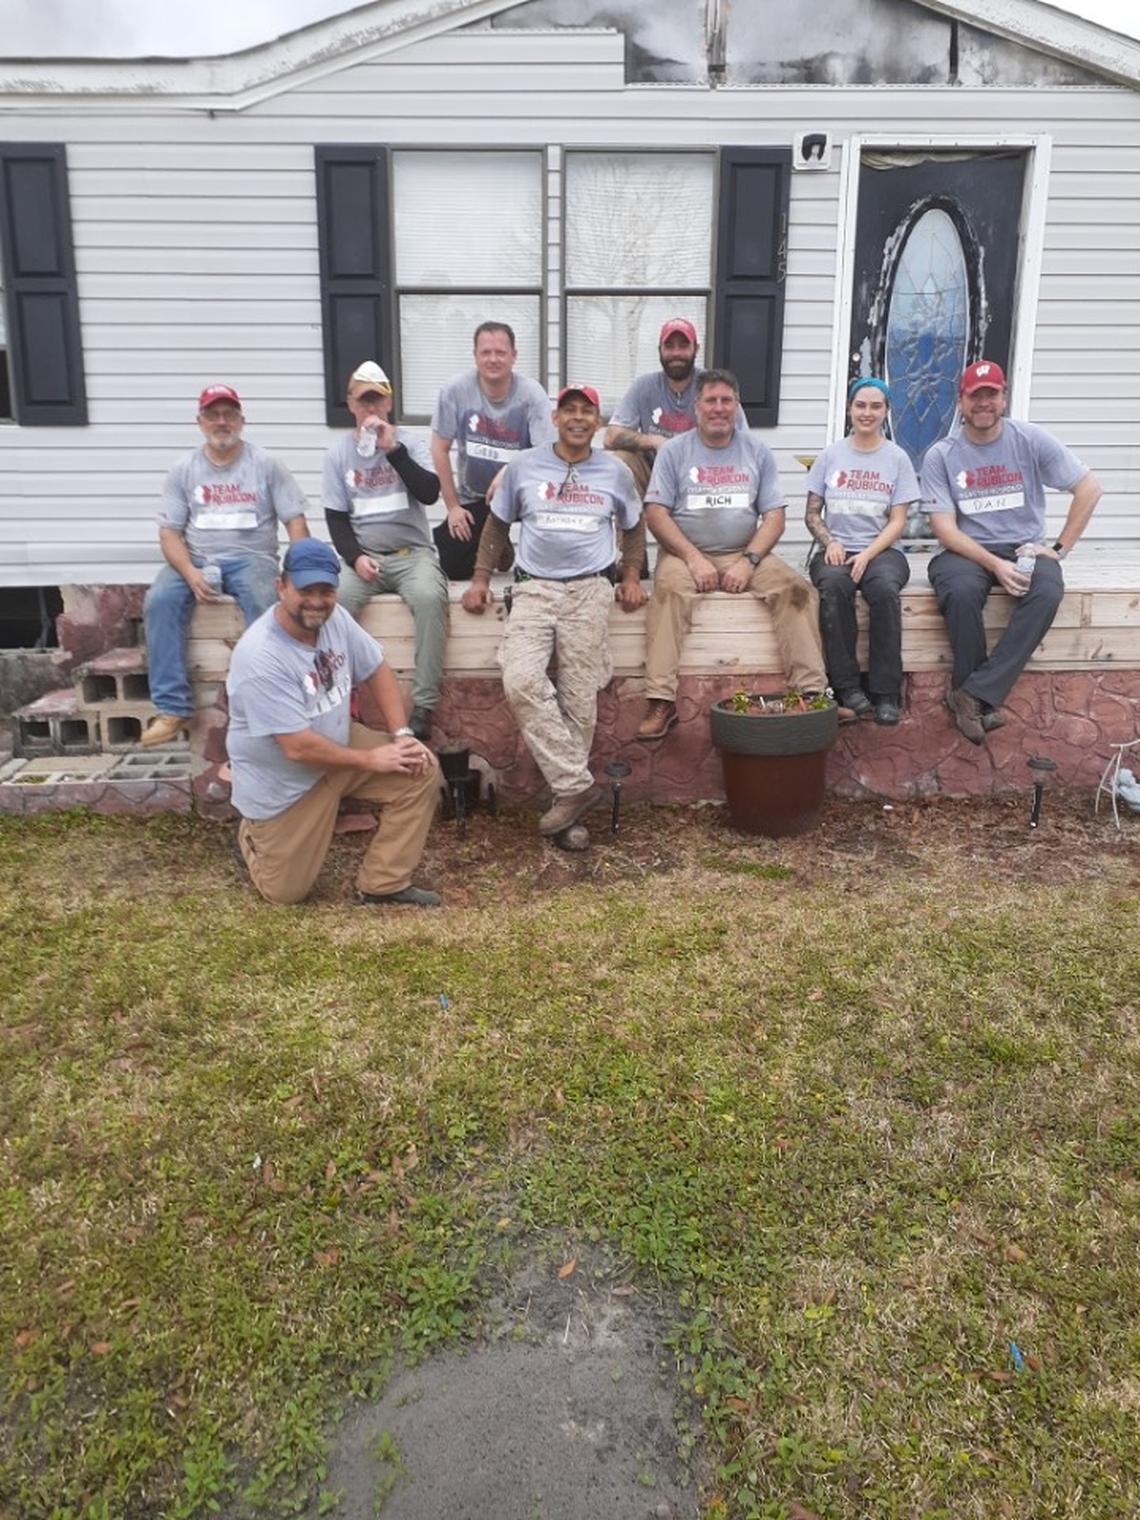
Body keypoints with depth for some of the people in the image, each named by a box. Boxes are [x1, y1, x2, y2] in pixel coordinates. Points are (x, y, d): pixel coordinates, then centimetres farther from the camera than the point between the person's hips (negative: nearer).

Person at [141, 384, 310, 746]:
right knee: (159, 601, -27)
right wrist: (190, 573, -15)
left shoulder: (265, 465, 5)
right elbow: (169, 532, 5)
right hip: (196, 559, 2)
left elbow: (296, 521, 1)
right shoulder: (183, 470, 10)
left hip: (251, 558, -2)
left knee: (263, 603, -36)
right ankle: (173, 707, -25)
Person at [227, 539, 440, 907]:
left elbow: (377, 670, 3)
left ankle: (383, 884, 0)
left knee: (421, 770, -11)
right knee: (285, 892, 2)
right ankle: (255, 836, 36)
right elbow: (299, 748, -31)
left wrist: (402, 734, -10)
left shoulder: (335, 617, -11)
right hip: (281, 784, -6)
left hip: (337, 744, 6)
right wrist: (372, 760, -21)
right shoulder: (260, 657, -32)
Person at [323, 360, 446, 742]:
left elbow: (430, 493, -11)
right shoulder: (338, 452, 8)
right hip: (363, 555, 1)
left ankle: (423, 706, -29)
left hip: (412, 552, -1)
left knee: (430, 597, -34)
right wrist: (354, 557, -11)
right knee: (333, 602, -30)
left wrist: (393, 449, -17)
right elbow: (336, 517, 7)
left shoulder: (410, 445, 6)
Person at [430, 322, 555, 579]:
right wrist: (452, 506, -7)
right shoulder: (456, 390, -13)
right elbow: (439, 449, -6)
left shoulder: (532, 394, -16)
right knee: (450, 566, -9)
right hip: (473, 498, 1)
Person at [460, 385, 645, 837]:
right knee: (521, 681, -21)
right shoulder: (523, 466, 8)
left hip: (589, 590, 0)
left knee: (578, 696, -5)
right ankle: (577, 785, -15)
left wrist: (631, 577, 11)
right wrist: (480, 578, 10)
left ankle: (569, 788, 9)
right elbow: (497, 524, 17)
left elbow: (633, 527, 24)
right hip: (534, 588, 0)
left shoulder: (615, 472, 11)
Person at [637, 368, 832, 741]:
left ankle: (812, 692, -21)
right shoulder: (675, 451, 6)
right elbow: (655, 513, -3)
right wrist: (694, 558, -15)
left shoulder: (757, 452, 12)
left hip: (744, 554, 2)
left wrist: (749, 560, -12)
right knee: (668, 590, -34)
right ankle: (661, 702, -37)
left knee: (796, 588, -22)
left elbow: (774, 516, 6)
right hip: (686, 554, -2)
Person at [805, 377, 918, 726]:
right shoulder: (830, 455, 11)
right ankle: (847, 687, -27)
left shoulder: (898, 458, 8)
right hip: (836, 550, 1)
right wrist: (830, 542, -9)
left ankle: (886, 693, -27)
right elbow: (812, 514, 11)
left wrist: (867, 554, -14)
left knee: (885, 588, -36)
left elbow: (897, 521, 3)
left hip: (882, 550, 0)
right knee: (834, 585, -36)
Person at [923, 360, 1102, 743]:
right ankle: (981, 700, -20)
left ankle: (972, 694, -32)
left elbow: (1089, 488, 3)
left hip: (1025, 548, 1)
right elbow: (944, 528, -7)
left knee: (1047, 592, -33)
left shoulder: (1031, 440, 1)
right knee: (961, 592, -36)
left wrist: (1059, 547, -5)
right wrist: (994, 565, -20)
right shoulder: (940, 456, -1)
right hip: (967, 550, -1)